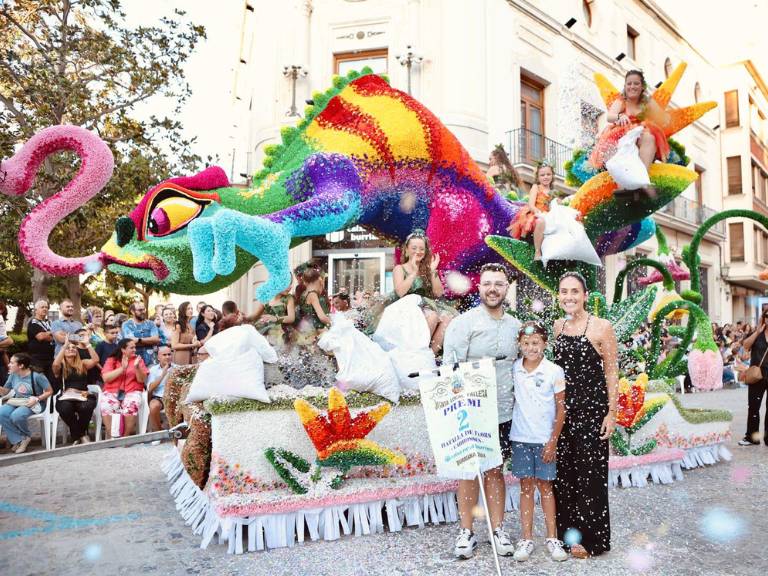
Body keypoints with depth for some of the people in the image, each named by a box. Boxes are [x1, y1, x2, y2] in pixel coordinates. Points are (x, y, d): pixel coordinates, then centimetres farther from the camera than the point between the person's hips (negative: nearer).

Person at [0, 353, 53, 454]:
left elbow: (49, 391, -9)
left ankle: (26, 436, -1)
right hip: (17, 402, 6)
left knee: (16, 416, -34)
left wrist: (37, 399, -22)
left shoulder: (37, 376, -15)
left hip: (33, 403, -6)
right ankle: (18, 440, -12)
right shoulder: (13, 375, 3)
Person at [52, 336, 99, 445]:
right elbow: (55, 364, -13)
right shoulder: (60, 366, 13)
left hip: (83, 397, 1)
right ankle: (81, 435, -12)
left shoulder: (83, 364, 17)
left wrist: (87, 344, -4)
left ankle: (78, 435, -3)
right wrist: (65, 345, -8)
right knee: (64, 408, -37)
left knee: (86, 406, -35)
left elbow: (96, 360, -2)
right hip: (65, 398, -1)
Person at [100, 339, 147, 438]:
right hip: (111, 392, 1)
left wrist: (137, 367, -15)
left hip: (132, 392, 0)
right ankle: (111, 437, -16)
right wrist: (122, 369, -13)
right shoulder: (111, 360, 9)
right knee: (106, 407, -32)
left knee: (131, 407, -33)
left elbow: (142, 380, 2)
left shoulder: (138, 359, 9)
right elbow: (106, 378, -5)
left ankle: (126, 436, -16)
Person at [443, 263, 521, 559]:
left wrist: (520, 404, 14)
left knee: (495, 470, 13)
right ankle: (466, 532, 21)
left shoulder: (515, 326, 6)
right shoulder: (463, 323, -10)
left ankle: (498, 529, 25)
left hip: (503, 413, 4)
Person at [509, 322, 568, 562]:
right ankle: (526, 540, 15)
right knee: (526, 487, 8)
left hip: (545, 439, -2)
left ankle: (552, 538, 20)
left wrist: (553, 441, -8)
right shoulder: (514, 369, -1)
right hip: (520, 438, 2)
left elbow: (561, 409, -6)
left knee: (545, 486, 8)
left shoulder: (554, 371, -9)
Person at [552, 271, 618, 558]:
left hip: (591, 407, -5)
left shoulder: (602, 327, -7)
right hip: (562, 408, 5)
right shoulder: (557, 326, 8)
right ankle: (567, 532, 25)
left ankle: (591, 538, 17)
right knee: (563, 471, 10)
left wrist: (611, 413, -10)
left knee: (589, 472, 2)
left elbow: (612, 373, -6)